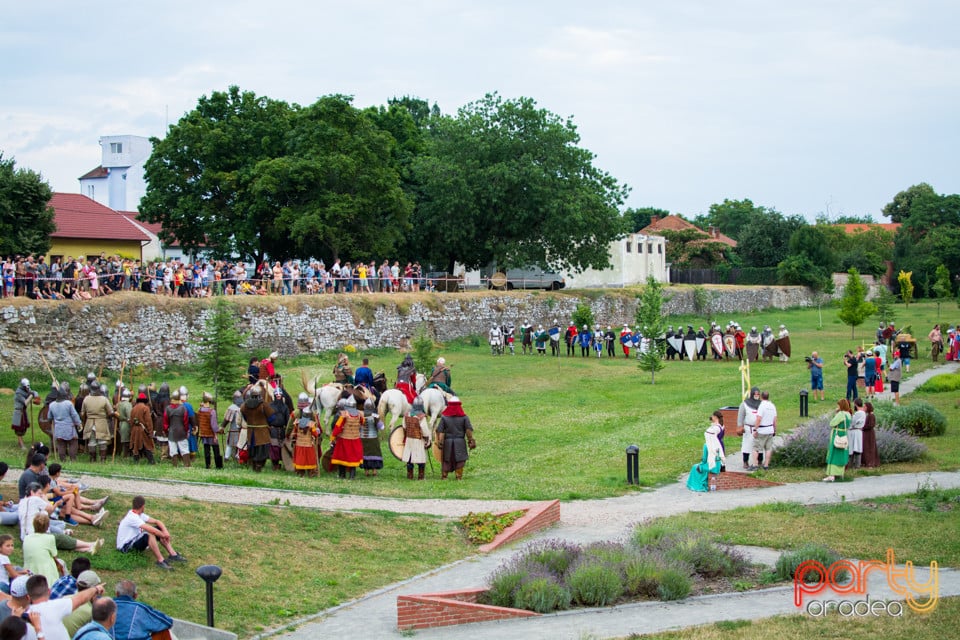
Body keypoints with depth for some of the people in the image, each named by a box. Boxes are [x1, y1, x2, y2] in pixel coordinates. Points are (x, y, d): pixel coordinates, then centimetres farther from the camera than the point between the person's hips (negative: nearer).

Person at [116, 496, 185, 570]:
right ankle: (160, 561, -28)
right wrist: (163, 535, -18)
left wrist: (165, 531, -15)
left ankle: (173, 554, -5)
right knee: (150, 535, -35)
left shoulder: (140, 515, 4)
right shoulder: (132, 518, -26)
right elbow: (150, 529, -33)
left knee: (159, 529, -1)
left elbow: (156, 521, 3)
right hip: (125, 547, -10)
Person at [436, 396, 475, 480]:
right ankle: (459, 476, 6)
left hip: (447, 442, 0)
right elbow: (469, 430, -7)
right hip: (460, 442, 0)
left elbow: (440, 431, -7)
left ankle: (443, 476, 12)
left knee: (446, 460, 10)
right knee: (459, 460, 6)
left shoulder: (444, 417, -3)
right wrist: (470, 440, 0)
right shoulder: (464, 417, -3)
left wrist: (440, 442, -4)